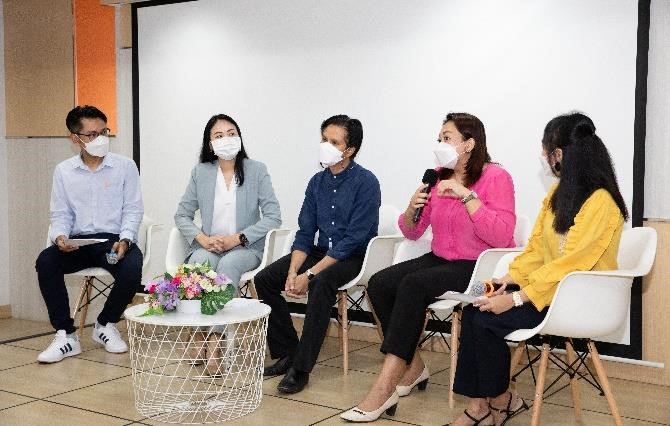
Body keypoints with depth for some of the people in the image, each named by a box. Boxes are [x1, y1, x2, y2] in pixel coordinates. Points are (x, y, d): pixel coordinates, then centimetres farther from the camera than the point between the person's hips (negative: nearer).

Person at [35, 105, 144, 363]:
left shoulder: (125, 166, 3)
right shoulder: (63, 171, 8)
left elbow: (133, 210, 1)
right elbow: (61, 214, 9)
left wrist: (125, 240, -17)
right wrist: (59, 236, -14)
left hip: (115, 239, -1)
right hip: (78, 242, 2)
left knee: (131, 270, -32)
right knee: (45, 262, -27)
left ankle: (105, 325, 0)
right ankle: (65, 335, -16)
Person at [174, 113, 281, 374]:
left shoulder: (257, 171, 2)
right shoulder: (200, 172, 9)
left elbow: (273, 217, -3)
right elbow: (182, 215, 11)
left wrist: (238, 238, -13)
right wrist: (202, 238, -9)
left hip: (245, 248, -1)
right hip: (207, 246, 2)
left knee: (228, 265, -35)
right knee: (199, 263, -33)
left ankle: (214, 338, -34)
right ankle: (201, 339, -26)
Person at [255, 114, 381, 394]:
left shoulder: (365, 182, -14)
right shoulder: (317, 182, 7)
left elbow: (354, 238, -20)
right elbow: (304, 233, 7)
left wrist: (310, 273, -23)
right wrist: (292, 272, -12)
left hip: (354, 257, -7)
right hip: (321, 252, 7)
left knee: (321, 282, -36)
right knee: (265, 279, -8)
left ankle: (301, 368, -27)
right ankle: (287, 353, 2)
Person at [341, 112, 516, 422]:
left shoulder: (496, 177, -9)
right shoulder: (438, 177, 7)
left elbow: (502, 237, -21)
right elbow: (412, 232, 11)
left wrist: (467, 196, -25)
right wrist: (412, 210, -11)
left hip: (481, 266, -7)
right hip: (440, 259, 7)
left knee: (413, 285, -30)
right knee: (379, 284, -16)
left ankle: (383, 390, -27)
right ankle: (414, 367, 0)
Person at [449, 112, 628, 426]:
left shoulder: (600, 203, -18)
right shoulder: (558, 193, 10)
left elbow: (569, 265, -23)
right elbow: (536, 248, 13)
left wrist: (516, 299, -25)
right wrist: (507, 279, -2)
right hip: (548, 286, 8)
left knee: (487, 320, -21)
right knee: (473, 311, -12)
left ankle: (501, 400, 2)